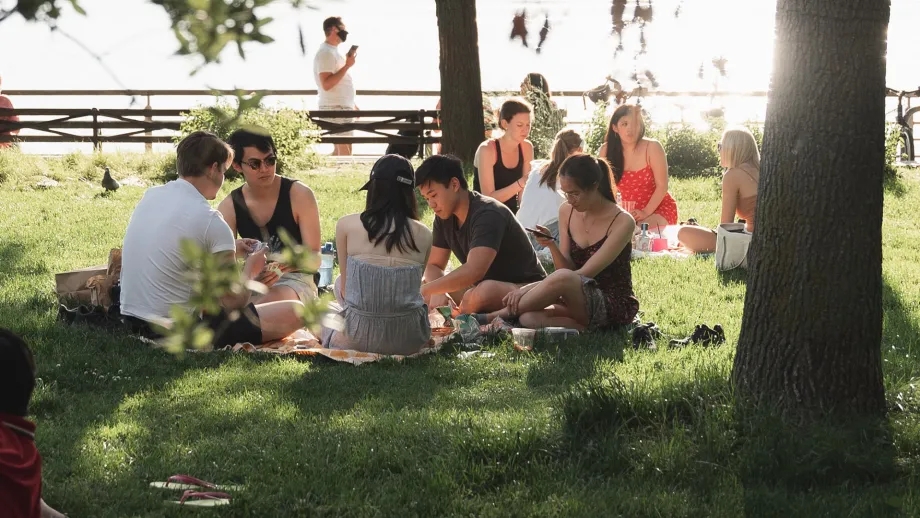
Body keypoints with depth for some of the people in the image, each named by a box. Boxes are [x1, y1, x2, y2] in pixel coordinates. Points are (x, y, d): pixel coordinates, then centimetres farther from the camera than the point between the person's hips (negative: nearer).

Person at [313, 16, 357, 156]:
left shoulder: (333, 51, 17)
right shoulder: (325, 53, -15)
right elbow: (326, 84, -25)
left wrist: (352, 105, 22)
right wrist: (347, 66, -23)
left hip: (342, 107, 10)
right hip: (335, 108, -10)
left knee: (340, 150, 11)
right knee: (345, 151, -11)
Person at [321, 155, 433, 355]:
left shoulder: (346, 225, -2)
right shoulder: (423, 234, 1)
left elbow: (344, 289, 7)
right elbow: (414, 287, 12)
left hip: (359, 339, -3)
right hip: (409, 341, 3)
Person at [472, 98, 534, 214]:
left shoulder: (526, 148, -2)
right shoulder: (488, 150, -18)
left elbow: (524, 193, 2)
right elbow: (489, 198, -21)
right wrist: (521, 183, -30)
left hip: (510, 216, 5)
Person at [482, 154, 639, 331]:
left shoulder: (622, 222, -15)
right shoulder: (567, 212, 4)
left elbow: (585, 273, -20)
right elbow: (568, 269, 4)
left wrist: (528, 289, -26)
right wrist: (552, 246, -18)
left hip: (615, 306, -5)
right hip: (583, 301, 5)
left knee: (563, 278, -36)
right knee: (530, 318, -27)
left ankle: (495, 317, -20)